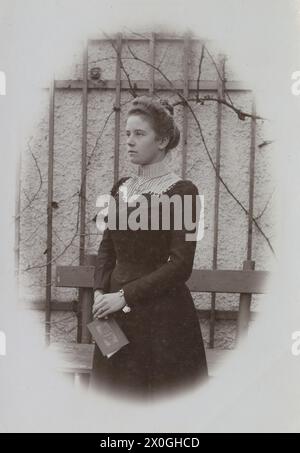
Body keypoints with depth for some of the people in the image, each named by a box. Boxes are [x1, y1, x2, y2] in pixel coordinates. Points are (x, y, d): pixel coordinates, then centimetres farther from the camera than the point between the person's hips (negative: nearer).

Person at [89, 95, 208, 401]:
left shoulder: (181, 192, -10)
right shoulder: (121, 188, 11)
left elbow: (181, 265, -15)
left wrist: (124, 296, -16)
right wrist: (100, 291, -3)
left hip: (162, 313, -6)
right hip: (116, 313, 6)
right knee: (119, 395, 11)